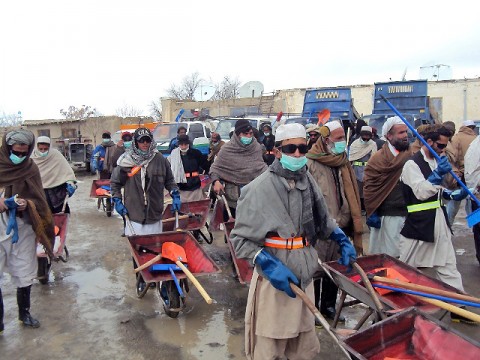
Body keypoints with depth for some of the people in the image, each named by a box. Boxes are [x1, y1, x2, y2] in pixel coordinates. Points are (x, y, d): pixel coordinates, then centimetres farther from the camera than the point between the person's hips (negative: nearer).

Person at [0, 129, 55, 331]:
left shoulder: (31, 169, 0)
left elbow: (39, 200, 2)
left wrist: (27, 205, -18)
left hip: (23, 229, 2)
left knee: (24, 274, 13)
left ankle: (24, 313, 33)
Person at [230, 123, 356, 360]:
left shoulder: (307, 182, 4)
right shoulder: (259, 188, -15)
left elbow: (322, 219, 22)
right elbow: (240, 238, -13)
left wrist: (343, 240, 11)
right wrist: (270, 265, -22)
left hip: (304, 278, 6)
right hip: (274, 281, -6)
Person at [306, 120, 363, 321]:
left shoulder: (343, 163, 12)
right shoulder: (311, 164, -12)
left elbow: (352, 196, 16)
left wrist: (355, 225, 15)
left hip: (340, 228, 7)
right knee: (315, 270, 3)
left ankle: (329, 306, 34)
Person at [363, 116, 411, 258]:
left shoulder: (412, 155, 6)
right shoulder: (378, 158, -7)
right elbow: (369, 187, -8)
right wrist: (372, 213, -9)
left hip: (409, 214, 5)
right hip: (388, 215, -4)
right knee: (390, 256, 4)